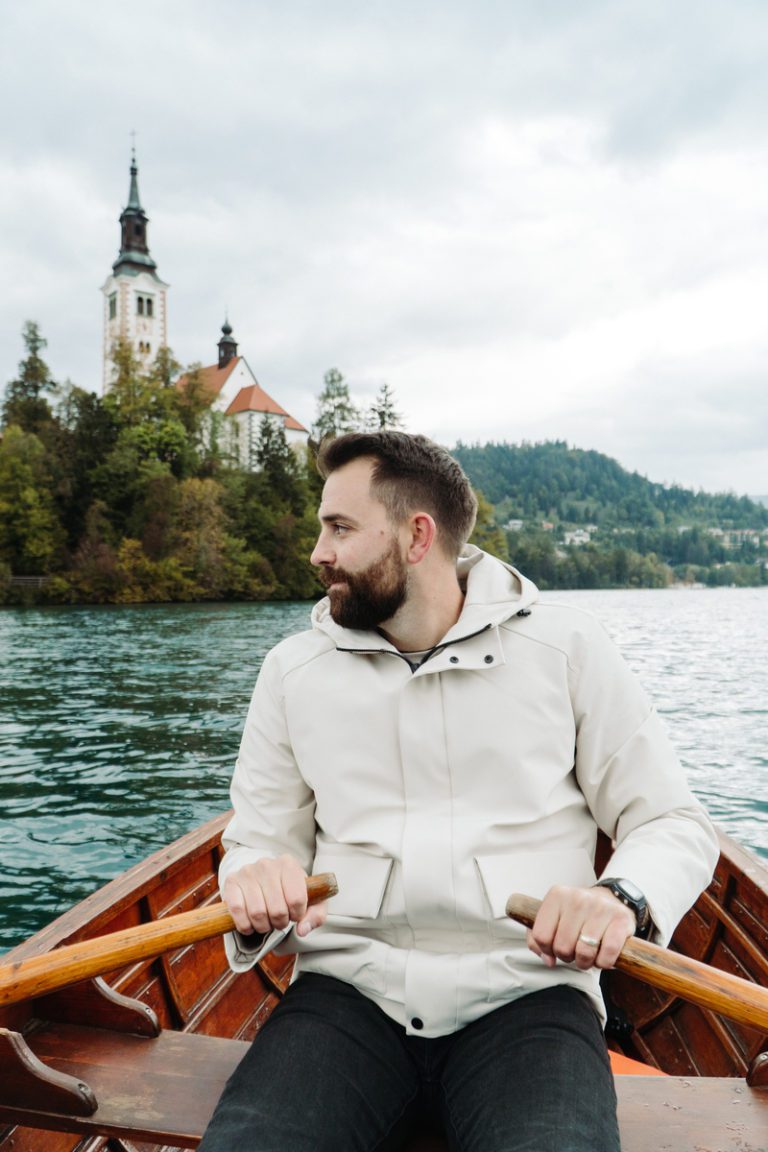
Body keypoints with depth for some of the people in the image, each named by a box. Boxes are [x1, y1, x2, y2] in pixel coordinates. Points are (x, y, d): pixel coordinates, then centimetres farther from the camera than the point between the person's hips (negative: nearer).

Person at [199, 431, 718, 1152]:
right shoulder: (292, 671, 8)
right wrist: (257, 893, -13)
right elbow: (256, 842, 11)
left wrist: (623, 897, -17)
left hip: (526, 992, -1)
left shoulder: (566, 648, 1)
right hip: (348, 993, 2)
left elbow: (670, 821, 4)